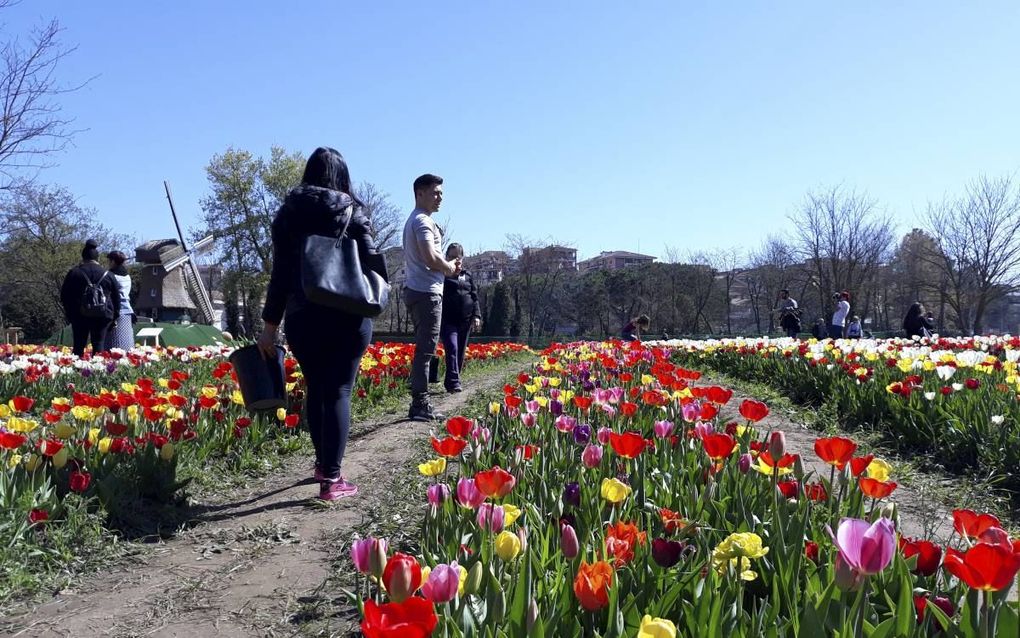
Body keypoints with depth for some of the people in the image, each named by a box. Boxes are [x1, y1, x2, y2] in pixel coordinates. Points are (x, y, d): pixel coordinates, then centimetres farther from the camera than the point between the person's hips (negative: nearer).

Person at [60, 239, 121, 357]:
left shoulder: (74, 272, 3)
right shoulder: (106, 274, 6)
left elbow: (64, 296, 5)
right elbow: (116, 298, 9)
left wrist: (69, 314, 15)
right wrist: (113, 316, 17)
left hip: (80, 315, 0)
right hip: (102, 316, 0)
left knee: (79, 346, 5)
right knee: (99, 345, 2)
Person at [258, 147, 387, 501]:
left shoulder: (288, 212, 6)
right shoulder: (351, 210, -2)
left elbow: (280, 272, 3)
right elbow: (372, 262, -7)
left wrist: (270, 324, 7)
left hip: (302, 317, 3)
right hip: (347, 318, -3)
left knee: (316, 389, 17)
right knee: (338, 392, 0)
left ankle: (323, 463, 31)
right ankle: (331, 478, -1)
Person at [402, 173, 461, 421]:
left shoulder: (413, 220, 21)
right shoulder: (423, 221, -12)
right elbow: (431, 258, -23)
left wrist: (448, 266, 11)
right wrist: (451, 269, -4)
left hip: (415, 290, 11)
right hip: (426, 291, -11)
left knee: (423, 349, 13)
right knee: (425, 350, -9)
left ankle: (420, 403, 17)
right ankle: (420, 405, -7)